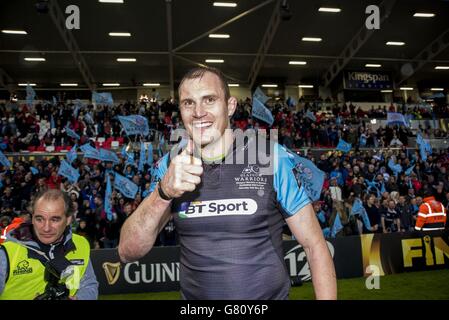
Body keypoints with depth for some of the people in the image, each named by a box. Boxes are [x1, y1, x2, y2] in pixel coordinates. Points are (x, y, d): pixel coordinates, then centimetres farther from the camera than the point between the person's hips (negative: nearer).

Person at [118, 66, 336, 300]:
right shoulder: (169, 166, -7)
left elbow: (315, 246, -9)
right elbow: (128, 253, -13)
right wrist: (163, 192, -28)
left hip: (270, 295, -2)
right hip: (193, 294, 2)